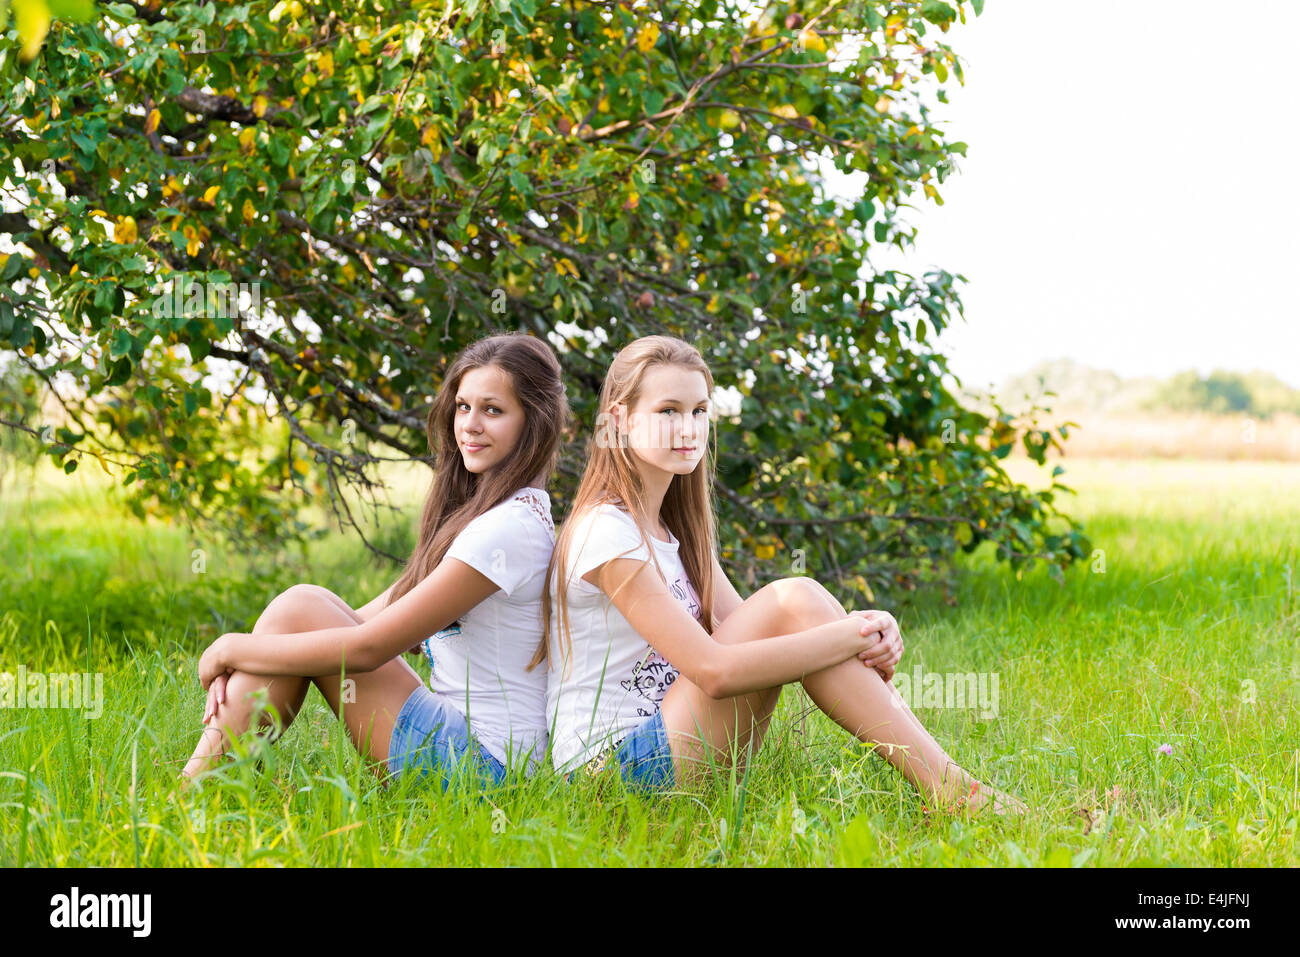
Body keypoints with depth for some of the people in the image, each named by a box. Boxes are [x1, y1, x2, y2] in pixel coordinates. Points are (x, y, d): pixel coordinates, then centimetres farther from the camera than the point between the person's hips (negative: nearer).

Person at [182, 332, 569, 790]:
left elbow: (369, 647, -18)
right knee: (307, 602, 6)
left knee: (297, 610, -9)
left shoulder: (510, 526, -17)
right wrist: (241, 666, -2)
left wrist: (233, 649, -6)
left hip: (480, 760, -10)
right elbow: (384, 615, 11)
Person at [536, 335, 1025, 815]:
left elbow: (740, 628, 4)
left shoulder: (678, 526, 15)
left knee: (799, 603, -6)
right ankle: (949, 792, -21)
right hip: (615, 765, -9)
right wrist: (852, 635, -21)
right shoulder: (607, 532, -15)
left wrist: (864, 631, -14)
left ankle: (943, 779, -11)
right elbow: (713, 670, -23)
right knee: (791, 601, -19)